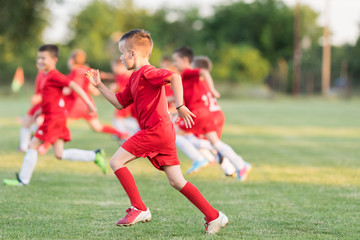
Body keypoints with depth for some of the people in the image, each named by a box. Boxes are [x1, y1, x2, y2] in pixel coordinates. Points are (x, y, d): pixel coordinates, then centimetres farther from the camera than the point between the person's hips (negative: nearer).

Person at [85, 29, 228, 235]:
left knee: (116, 162, -7)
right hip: (164, 133, 10)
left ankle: (139, 209, -7)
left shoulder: (147, 73, -9)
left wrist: (179, 105, -33)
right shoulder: (135, 78, 22)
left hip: (156, 130, -10)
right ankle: (214, 216, 6)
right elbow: (119, 102, 28)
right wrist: (99, 85, 25)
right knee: (177, 181, 7)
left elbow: (174, 77, -25)